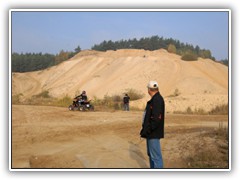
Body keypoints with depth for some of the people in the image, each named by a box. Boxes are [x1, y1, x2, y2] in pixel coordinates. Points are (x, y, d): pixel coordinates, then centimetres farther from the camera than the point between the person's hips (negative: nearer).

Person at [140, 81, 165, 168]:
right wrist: (145, 130, 15)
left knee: (155, 156, -6)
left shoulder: (157, 100, -19)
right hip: (151, 133, 11)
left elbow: (156, 118, -26)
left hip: (154, 133, -11)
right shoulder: (155, 99, 13)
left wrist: (147, 130, -21)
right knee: (151, 154, 19)